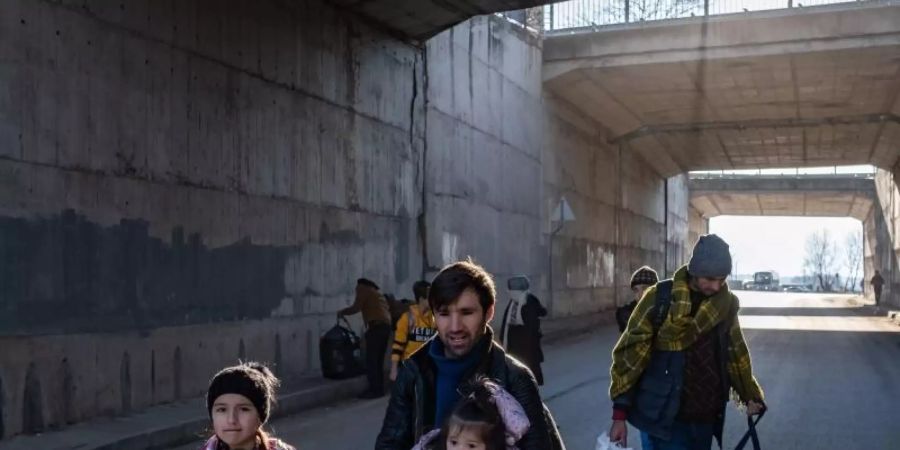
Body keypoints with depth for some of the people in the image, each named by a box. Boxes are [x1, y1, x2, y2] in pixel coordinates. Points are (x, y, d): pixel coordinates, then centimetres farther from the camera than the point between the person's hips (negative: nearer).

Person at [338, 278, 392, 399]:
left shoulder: (363, 289, 7)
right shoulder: (376, 292, 30)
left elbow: (356, 308, -2)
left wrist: (342, 312, 13)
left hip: (376, 326, -8)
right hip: (386, 325, 8)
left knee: (371, 360, -7)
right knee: (378, 360, 11)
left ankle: (374, 390, -10)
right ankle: (379, 389, 10)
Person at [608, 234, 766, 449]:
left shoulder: (726, 304, 4)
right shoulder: (660, 297, -9)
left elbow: (735, 351, 18)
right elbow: (631, 353, -7)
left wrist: (750, 394, 11)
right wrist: (620, 413, -9)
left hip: (705, 420, 4)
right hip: (664, 420, -4)